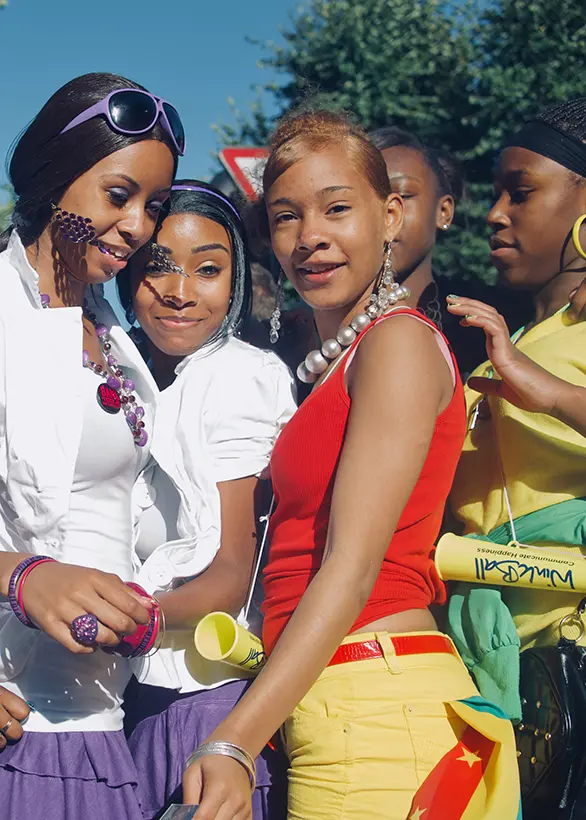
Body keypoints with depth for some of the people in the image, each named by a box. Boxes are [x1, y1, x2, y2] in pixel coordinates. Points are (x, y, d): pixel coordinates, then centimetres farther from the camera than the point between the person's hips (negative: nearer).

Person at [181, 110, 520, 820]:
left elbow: (354, 566, -18)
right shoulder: (326, 365, 17)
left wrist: (235, 742, -24)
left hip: (376, 705, -8)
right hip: (317, 707, 8)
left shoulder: (400, 342, -9)